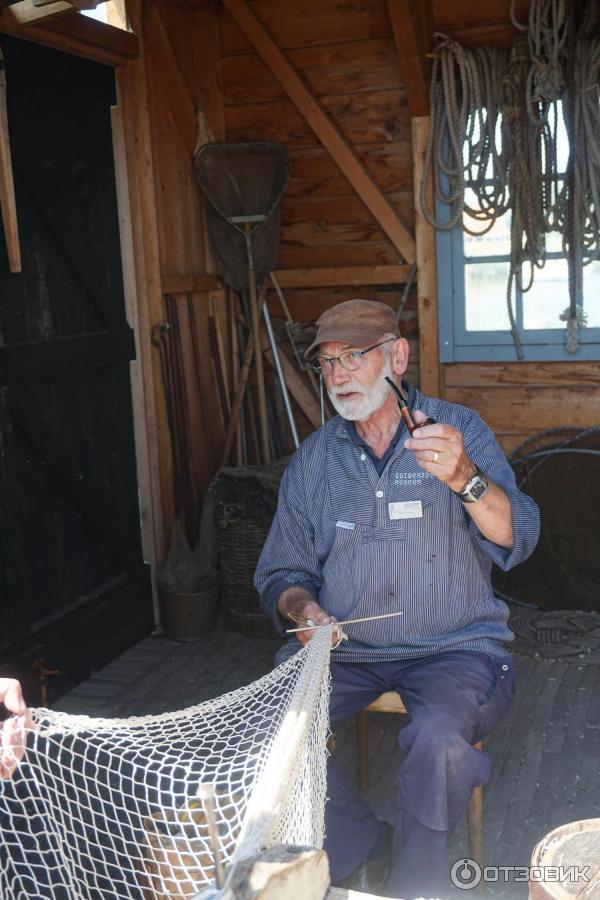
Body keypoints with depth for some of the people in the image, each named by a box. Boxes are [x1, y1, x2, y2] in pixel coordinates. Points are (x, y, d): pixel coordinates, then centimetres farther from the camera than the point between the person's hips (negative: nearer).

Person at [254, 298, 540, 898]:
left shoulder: (461, 430, -1)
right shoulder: (312, 458, 8)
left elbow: (515, 541, -14)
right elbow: (281, 571, 11)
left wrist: (465, 479, -34)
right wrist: (299, 607, -12)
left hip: (453, 646, -3)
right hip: (342, 646, 3)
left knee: (440, 737, -31)